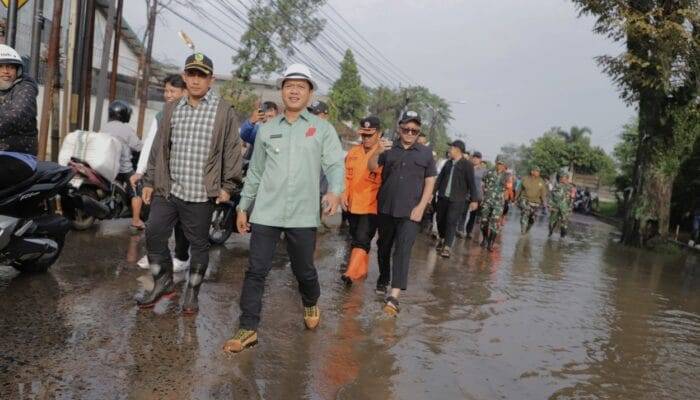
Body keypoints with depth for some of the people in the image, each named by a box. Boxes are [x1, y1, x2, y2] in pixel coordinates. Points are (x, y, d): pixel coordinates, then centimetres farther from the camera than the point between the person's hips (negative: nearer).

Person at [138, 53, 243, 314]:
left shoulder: (224, 111, -3)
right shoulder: (171, 109, 12)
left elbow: (232, 150, -4)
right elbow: (159, 148, 14)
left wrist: (227, 185, -7)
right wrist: (149, 182, 12)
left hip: (201, 194, -4)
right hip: (167, 190, 5)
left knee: (198, 244, 7)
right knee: (154, 235, 6)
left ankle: (192, 293, 24)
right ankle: (163, 283, 26)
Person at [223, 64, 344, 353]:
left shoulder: (323, 129, 3)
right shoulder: (266, 129, 11)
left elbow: (335, 165, -7)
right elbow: (255, 172, 15)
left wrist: (335, 191, -27)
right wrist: (243, 207, 13)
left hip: (303, 215, -2)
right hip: (266, 213, 2)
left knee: (304, 270, 12)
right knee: (256, 271, 1)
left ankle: (311, 305, 43)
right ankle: (248, 329, 12)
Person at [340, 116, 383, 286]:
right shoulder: (353, 152, 7)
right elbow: (346, 175, 10)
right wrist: (344, 195, 3)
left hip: (371, 206, -6)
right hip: (352, 205, 6)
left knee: (362, 239, -11)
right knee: (356, 238, 17)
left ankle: (351, 273, -12)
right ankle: (361, 270, 34)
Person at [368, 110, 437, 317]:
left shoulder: (426, 152, 6)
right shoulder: (389, 148, 6)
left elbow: (430, 182, 6)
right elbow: (372, 168, -4)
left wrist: (421, 207, -5)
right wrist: (377, 152, -25)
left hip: (411, 211, -2)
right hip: (386, 208, 2)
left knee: (403, 249, -12)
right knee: (384, 246, 14)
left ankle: (394, 296, -17)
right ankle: (383, 279, 36)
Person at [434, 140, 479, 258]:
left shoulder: (467, 165, -6)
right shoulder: (448, 163, 10)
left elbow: (471, 183, -7)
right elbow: (439, 178, 13)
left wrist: (474, 199, -8)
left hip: (457, 199, -5)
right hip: (443, 197, 5)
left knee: (451, 222, -9)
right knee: (440, 220, 12)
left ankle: (447, 247, -4)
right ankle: (442, 239, 37)